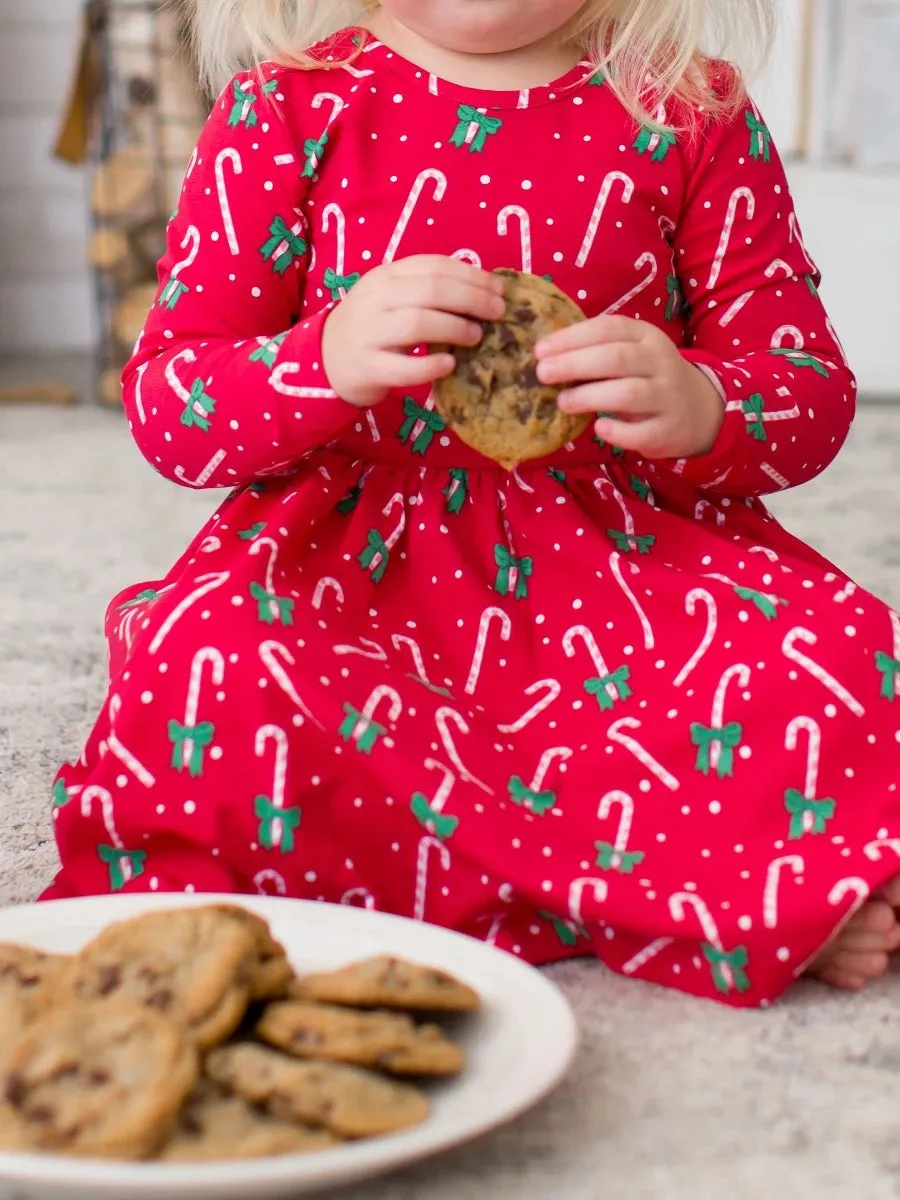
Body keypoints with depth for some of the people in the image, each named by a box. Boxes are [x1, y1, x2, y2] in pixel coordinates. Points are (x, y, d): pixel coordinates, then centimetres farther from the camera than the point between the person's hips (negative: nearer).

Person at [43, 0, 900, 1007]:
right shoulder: (287, 107, 4)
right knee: (204, 679, -34)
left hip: (636, 560, 0)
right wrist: (328, 358, -22)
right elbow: (163, 405, 0)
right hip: (347, 564, 1)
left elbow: (815, 392, 5)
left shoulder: (693, 115, 5)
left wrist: (698, 408, -19)